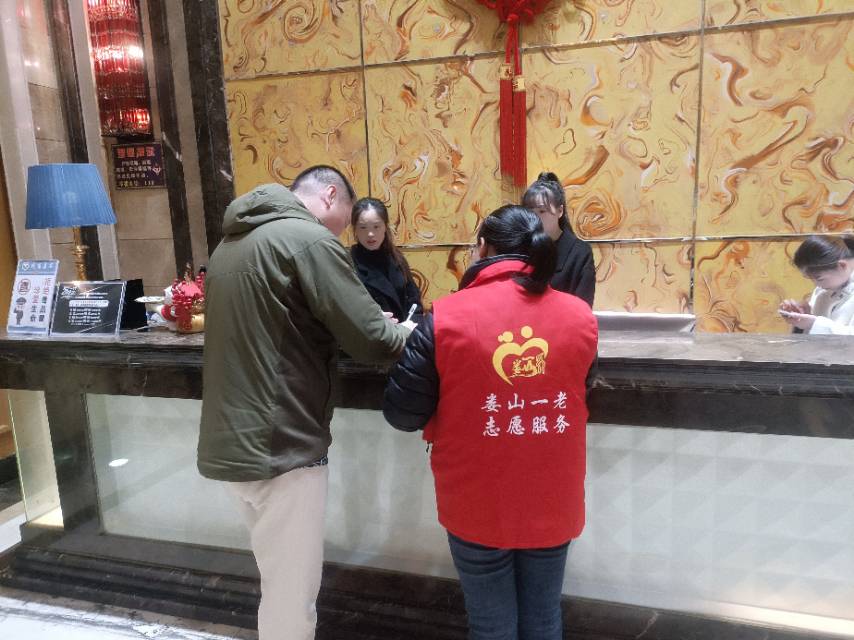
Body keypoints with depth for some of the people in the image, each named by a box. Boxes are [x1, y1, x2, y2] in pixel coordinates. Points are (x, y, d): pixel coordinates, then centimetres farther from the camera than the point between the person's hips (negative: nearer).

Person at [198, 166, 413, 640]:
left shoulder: (234, 241, 15)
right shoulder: (310, 238, -13)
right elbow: (371, 340, -17)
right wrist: (405, 333, 6)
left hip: (233, 440, 9)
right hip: (279, 445, -9)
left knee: (280, 585, 24)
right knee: (291, 600, 7)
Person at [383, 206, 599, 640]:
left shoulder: (447, 317, -17)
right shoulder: (581, 316, -7)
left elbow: (401, 413, -11)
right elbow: (579, 396, 7)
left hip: (479, 507, -2)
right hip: (554, 504, 3)